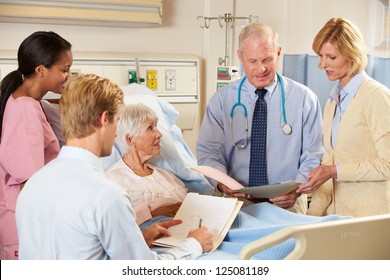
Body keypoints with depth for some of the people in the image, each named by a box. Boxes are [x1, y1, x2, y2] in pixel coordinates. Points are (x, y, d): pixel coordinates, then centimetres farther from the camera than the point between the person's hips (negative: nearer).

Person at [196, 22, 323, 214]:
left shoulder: (305, 99, 4)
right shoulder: (221, 100, 6)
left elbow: (312, 157, 4)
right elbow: (208, 152, 4)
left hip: (287, 205, 0)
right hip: (237, 202, 1)